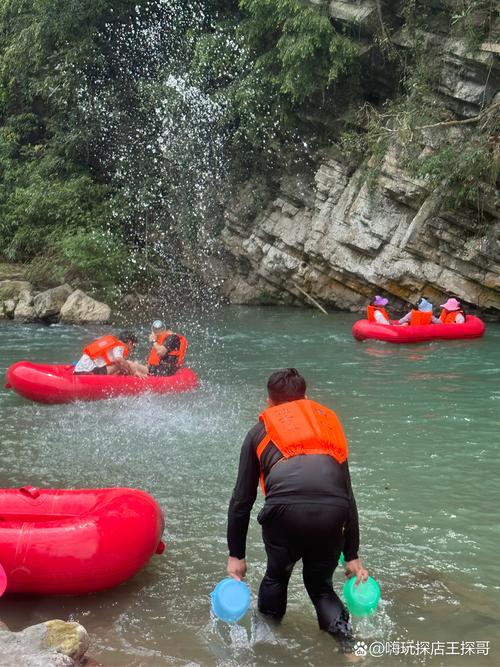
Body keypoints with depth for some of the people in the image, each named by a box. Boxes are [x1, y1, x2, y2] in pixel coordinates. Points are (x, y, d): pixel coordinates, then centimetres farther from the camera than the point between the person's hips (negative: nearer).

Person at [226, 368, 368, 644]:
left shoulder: (260, 431, 27)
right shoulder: (328, 420, 32)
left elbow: (241, 500, 24)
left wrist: (236, 555, 31)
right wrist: (352, 555, 34)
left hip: (285, 509, -2)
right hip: (333, 511, 2)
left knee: (276, 577, 28)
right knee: (320, 583, 26)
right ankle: (344, 637, 9)